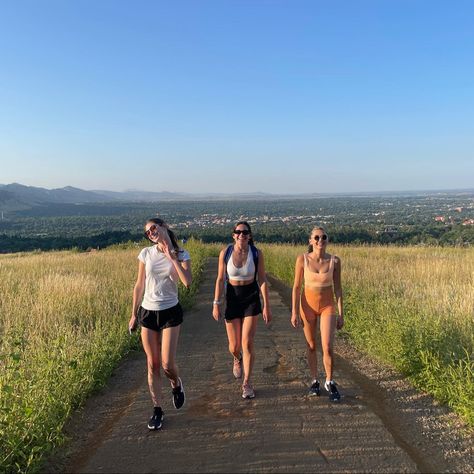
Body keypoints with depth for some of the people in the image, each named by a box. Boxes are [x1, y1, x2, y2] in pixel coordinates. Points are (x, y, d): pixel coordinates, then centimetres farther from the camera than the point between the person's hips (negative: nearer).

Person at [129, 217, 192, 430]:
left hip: (170, 312, -2)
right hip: (147, 312, 2)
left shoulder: (181, 255, -4)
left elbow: (187, 282, -21)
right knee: (153, 364, 6)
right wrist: (134, 314, 8)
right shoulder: (146, 254, 0)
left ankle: (176, 384, 30)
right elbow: (139, 286, 6)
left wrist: (172, 257, -18)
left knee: (167, 364, -6)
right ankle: (157, 410, 22)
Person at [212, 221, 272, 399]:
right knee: (234, 345, 7)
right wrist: (216, 304, -5)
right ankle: (237, 359, 46)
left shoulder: (256, 253, -8)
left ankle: (247, 383, 13)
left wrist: (266, 306, -6)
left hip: (251, 299, -1)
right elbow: (220, 279, -3)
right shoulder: (225, 253, -8)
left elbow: (262, 280, -4)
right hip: (232, 298, 1)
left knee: (247, 343, -6)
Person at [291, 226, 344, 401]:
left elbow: (338, 288, -4)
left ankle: (329, 382, 15)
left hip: (328, 306, 0)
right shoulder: (302, 259, -13)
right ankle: (315, 381, 31)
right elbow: (296, 287, -8)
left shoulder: (335, 260, -11)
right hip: (308, 305, 0)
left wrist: (341, 314, -3)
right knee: (312, 346, 11)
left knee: (327, 347, -9)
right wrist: (294, 312, -9)